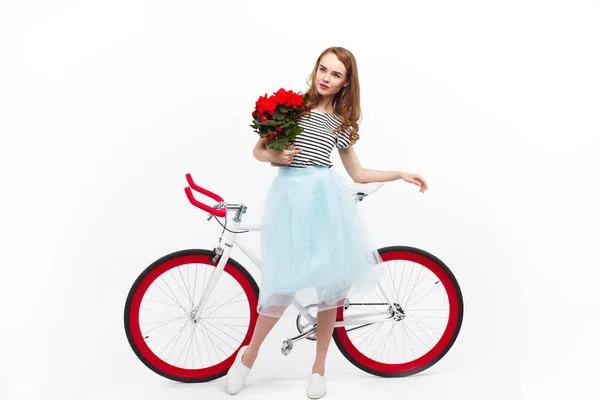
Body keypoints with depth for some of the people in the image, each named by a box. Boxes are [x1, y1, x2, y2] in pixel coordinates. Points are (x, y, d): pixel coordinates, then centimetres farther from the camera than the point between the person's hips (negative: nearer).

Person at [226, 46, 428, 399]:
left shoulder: (341, 123, 12)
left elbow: (359, 174, 18)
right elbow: (258, 150, 12)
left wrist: (402, 174, 12)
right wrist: (273, 157, -9)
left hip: (326, 198, 2)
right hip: (290, 197, -2)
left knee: (329, 282, 3)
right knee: (285, 284, -5)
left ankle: (319, 367, 20)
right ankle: (249, 355, 19)